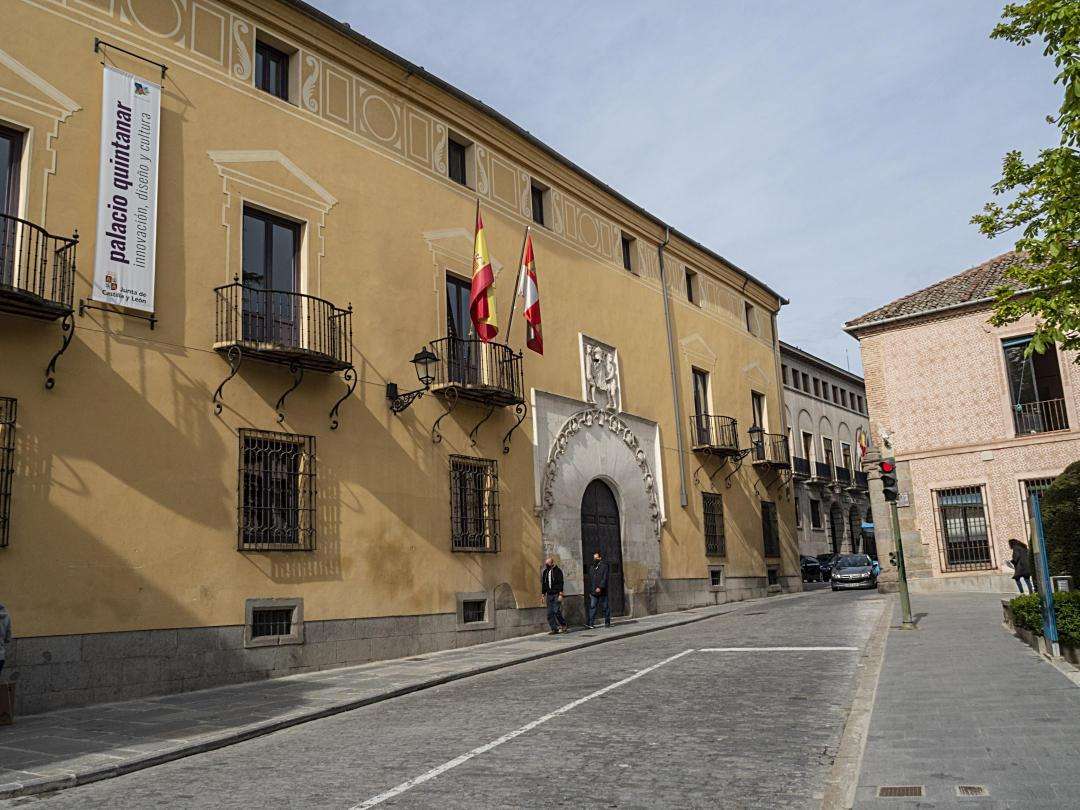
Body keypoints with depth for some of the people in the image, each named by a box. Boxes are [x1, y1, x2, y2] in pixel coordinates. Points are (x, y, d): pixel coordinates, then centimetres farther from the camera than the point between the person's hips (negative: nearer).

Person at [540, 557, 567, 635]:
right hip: (549, 595, 6)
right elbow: (543, 584, 18)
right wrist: (543, 594, 14)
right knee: (550, 613, 1)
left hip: (556, 594, -6)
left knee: (556, 611, -12)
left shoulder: (558, 571, -4)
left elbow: (560, 583, -9)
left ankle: (563, 625, 8)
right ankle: (554, 629, 4)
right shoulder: (545, 572, 13)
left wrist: (560, 594, -15)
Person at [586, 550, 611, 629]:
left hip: (602, 591, -5)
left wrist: (600, 587, -21)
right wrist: (590, 591, 17)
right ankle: (591, 623, -9)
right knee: (592, 607, -4)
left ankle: (607, 622, 13)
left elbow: (605, 578, -12)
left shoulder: (604, 566, -3)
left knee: (605, 607, 3)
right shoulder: (592, 568, 16)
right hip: (593, 592, 5)